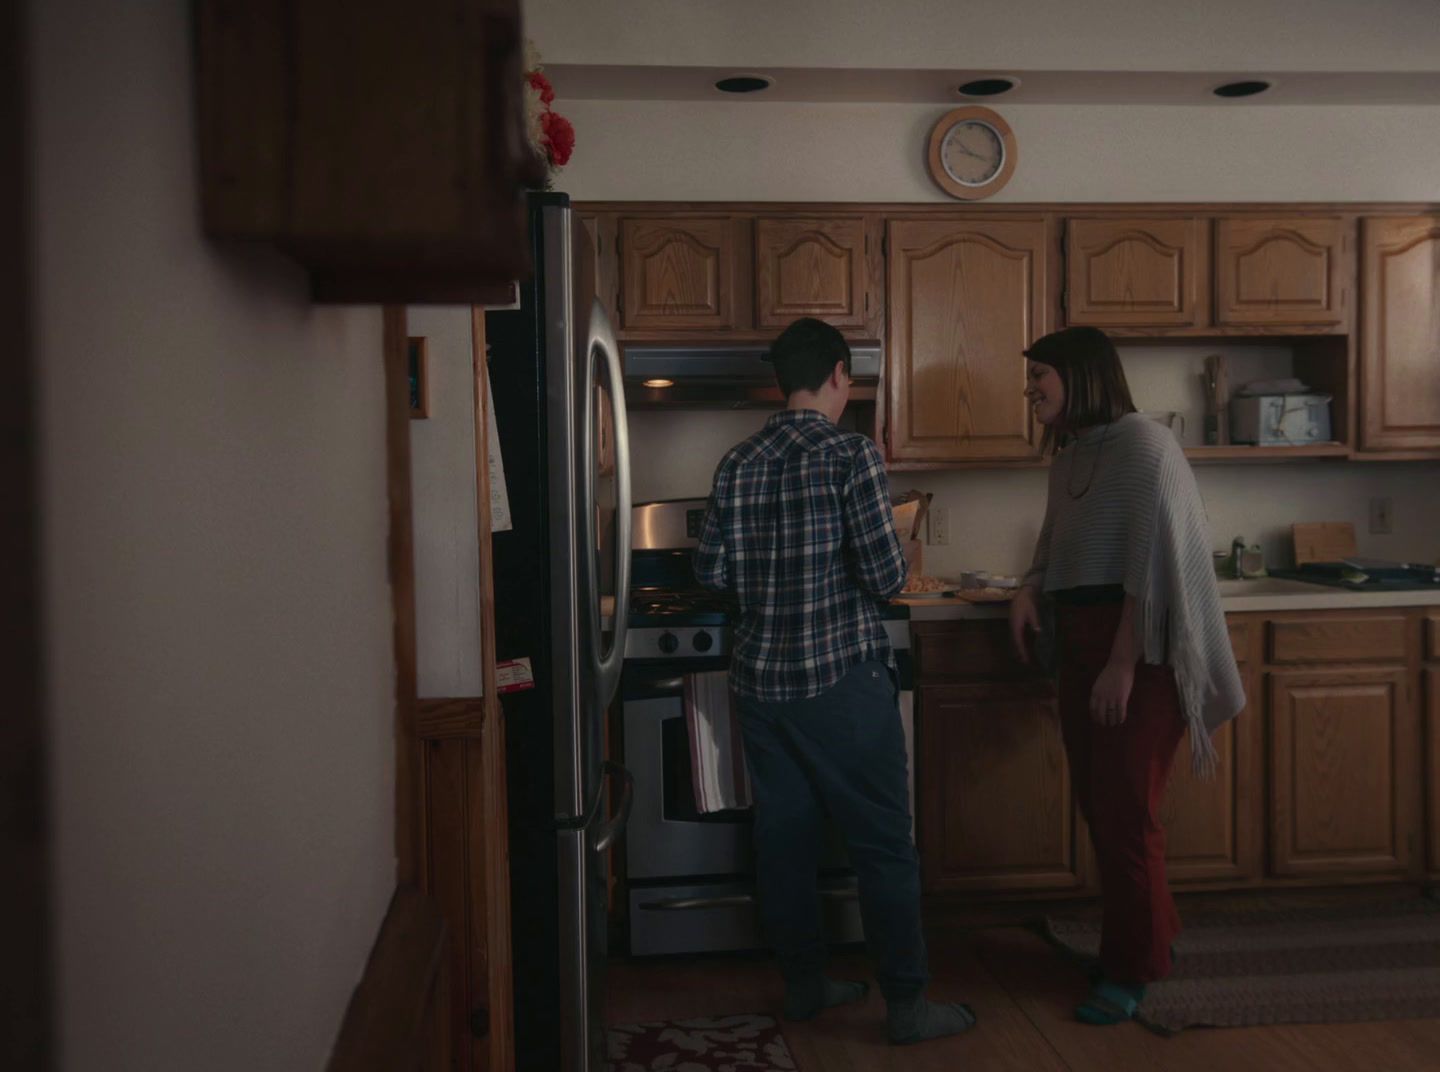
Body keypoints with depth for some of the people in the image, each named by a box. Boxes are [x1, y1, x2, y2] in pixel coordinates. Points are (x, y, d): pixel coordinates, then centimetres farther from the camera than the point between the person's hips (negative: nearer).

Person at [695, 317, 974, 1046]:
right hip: (842, 676, -6)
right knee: (882, 842, 4)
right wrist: (860, 575, 7)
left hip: (760, 677, 6)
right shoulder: (850, 454, -11)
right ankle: (905, 1005, 12)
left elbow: (711, 574, 7)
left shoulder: (737, 465, 5)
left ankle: (803, 985, 26)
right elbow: (887, 576, -15)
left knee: (783, 835, 14)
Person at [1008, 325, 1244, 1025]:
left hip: (1138, 650, -8)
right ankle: (1150, 935, 30)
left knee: (1125, 810, -3)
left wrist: (1124, 665, -19)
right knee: (1097, 804, 12)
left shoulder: (1143, 444, -12)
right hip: (1081, 645, 8)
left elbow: (1153, 560, -17)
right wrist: (1029, 588, 3)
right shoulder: (1068, 456, 13)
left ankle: (1131, 970, 11)